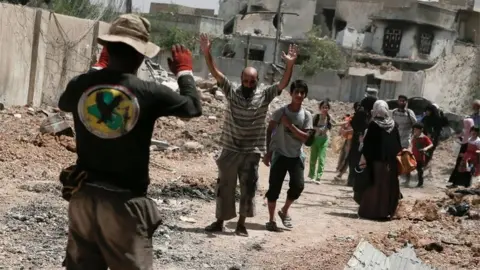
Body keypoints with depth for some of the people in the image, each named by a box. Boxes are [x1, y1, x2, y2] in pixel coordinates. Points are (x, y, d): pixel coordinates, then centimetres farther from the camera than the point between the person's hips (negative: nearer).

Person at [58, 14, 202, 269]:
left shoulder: (80, 85, -4)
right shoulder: (150, 93, -15)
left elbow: (64, 103, 21)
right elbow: (194, 107, 2)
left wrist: (100, 68, 28)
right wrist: (184, 71, 19)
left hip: (83, 196, 4)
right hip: (123, 202, -4)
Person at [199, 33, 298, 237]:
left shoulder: (264, 96, -4)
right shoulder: (231, 92, -3)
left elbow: (283, 84, -14)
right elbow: (216, 74, -10)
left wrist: (290, 65, -30)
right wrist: (207, 53, -24)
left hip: (251, 152, 0)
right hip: (230, 150, 0)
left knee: (248, 189, 5)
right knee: (224, 187, 8)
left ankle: (241, 224, 17)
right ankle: (220, 221, 19)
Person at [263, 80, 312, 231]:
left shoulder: (306, 115, -2)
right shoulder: (281, 111, -7)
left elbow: (306, 138, -8)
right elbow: (269, 131, 0)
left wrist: (290, 125, -17)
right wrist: (268, 152, -3)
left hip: (296, 156, 2)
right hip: (279, 155, -2)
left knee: (298, 185, -9)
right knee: (274, 187, -3)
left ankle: (284, 211, 17)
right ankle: (271, 220, 8)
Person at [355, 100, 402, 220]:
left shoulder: (373, 125, -9)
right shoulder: (393, 125, 3)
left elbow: (367, 143, -10)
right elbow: (398, 145, 7)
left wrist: (363, 158, -5)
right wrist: (396, 157, 14)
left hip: (375, 160, -4)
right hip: (390, 161, 4)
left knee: (373, 185, 3)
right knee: (387, 186, 9)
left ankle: (370, 211, 4)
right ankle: (386, 211, 11)